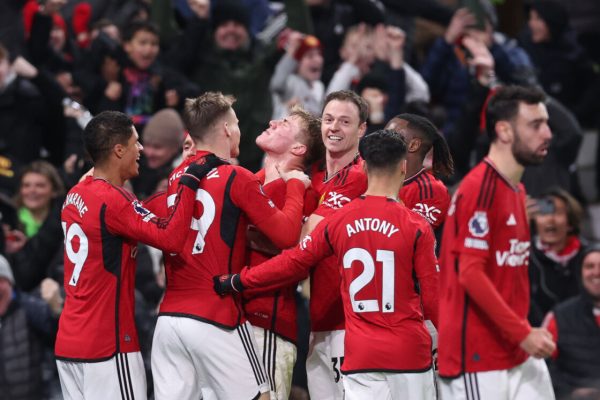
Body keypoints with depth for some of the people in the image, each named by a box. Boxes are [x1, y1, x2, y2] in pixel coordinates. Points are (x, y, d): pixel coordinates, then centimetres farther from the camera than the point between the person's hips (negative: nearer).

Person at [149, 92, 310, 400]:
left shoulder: (176, 177, 10)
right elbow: (286, 235, -8)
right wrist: (295, 185, 8)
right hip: (217, 321, -6)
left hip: (168, 317, 6)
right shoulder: (237, 178, -7)